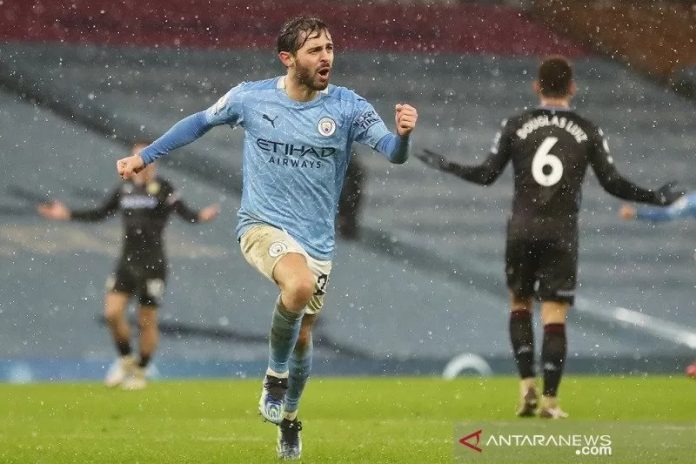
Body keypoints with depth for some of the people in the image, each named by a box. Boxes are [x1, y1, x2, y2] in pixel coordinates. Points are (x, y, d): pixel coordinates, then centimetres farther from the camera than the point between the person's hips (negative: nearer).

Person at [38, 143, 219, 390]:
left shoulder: (163, 189, -6)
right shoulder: (125, 189, 10)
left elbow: (185, 213, -17)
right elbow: (100, 213, 21)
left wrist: (201, 216, -38)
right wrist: (67, 214, 18)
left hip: (153, 263, -5)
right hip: (127, 261, 5)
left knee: (147, 321, 1)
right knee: (112, 312, -7)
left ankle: (140, 372, 18)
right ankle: (125, 360, 15)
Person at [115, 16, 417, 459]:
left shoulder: (347, 107, -8)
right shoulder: (251, 98, -7)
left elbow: (393, 152, -15)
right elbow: (199, 123, 10)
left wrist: (403, 133, -39)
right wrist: (145, 156, 13)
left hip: (317, 239, 3)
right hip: (263, 226, -2)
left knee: (303, 337, 11)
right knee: (300, 285, -34)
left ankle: (288, 419, 37)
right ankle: (276, 373, -10)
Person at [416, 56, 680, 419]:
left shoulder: (515, 126, 2)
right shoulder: (588, 132, 1)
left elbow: (487, 174, 2)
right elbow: (612, 182, -1)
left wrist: (446, 167, 18)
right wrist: (655, 198, 14)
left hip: (522, 229, 1)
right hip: (562, 233, -1)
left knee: (519, 304, 18)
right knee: (555, 317, 1)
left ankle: (527, 385, 4)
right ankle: (550, 401, -2)